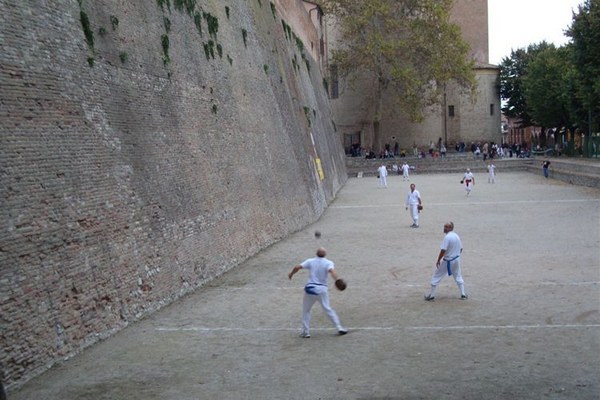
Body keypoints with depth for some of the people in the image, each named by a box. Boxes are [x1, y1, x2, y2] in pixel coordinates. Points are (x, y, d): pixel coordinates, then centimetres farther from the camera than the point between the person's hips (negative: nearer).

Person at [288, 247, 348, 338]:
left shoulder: (310, 261, 4)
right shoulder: (328, 262, -1)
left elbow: (297, 267, -2)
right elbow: (332, 270, -22)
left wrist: (291, 274, 15)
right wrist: (337, 280, -36)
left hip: (310, 289, 0)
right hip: (322, 290, 0)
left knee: (306, 310, 12)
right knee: (328, 309, 8)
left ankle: (305, 331, 11)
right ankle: (339, 328, 5)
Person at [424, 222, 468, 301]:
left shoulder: (447, 237, -20)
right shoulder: (457, 236, 5)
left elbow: (443, 250, -23)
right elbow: (460, 249, 12)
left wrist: (438, 260, -14)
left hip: (448, 261, -7)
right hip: (456, 260, 7)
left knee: (436, 277, 4)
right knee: (458, 277, 22)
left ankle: (431, 296, 7)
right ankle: (463, 295, 21)